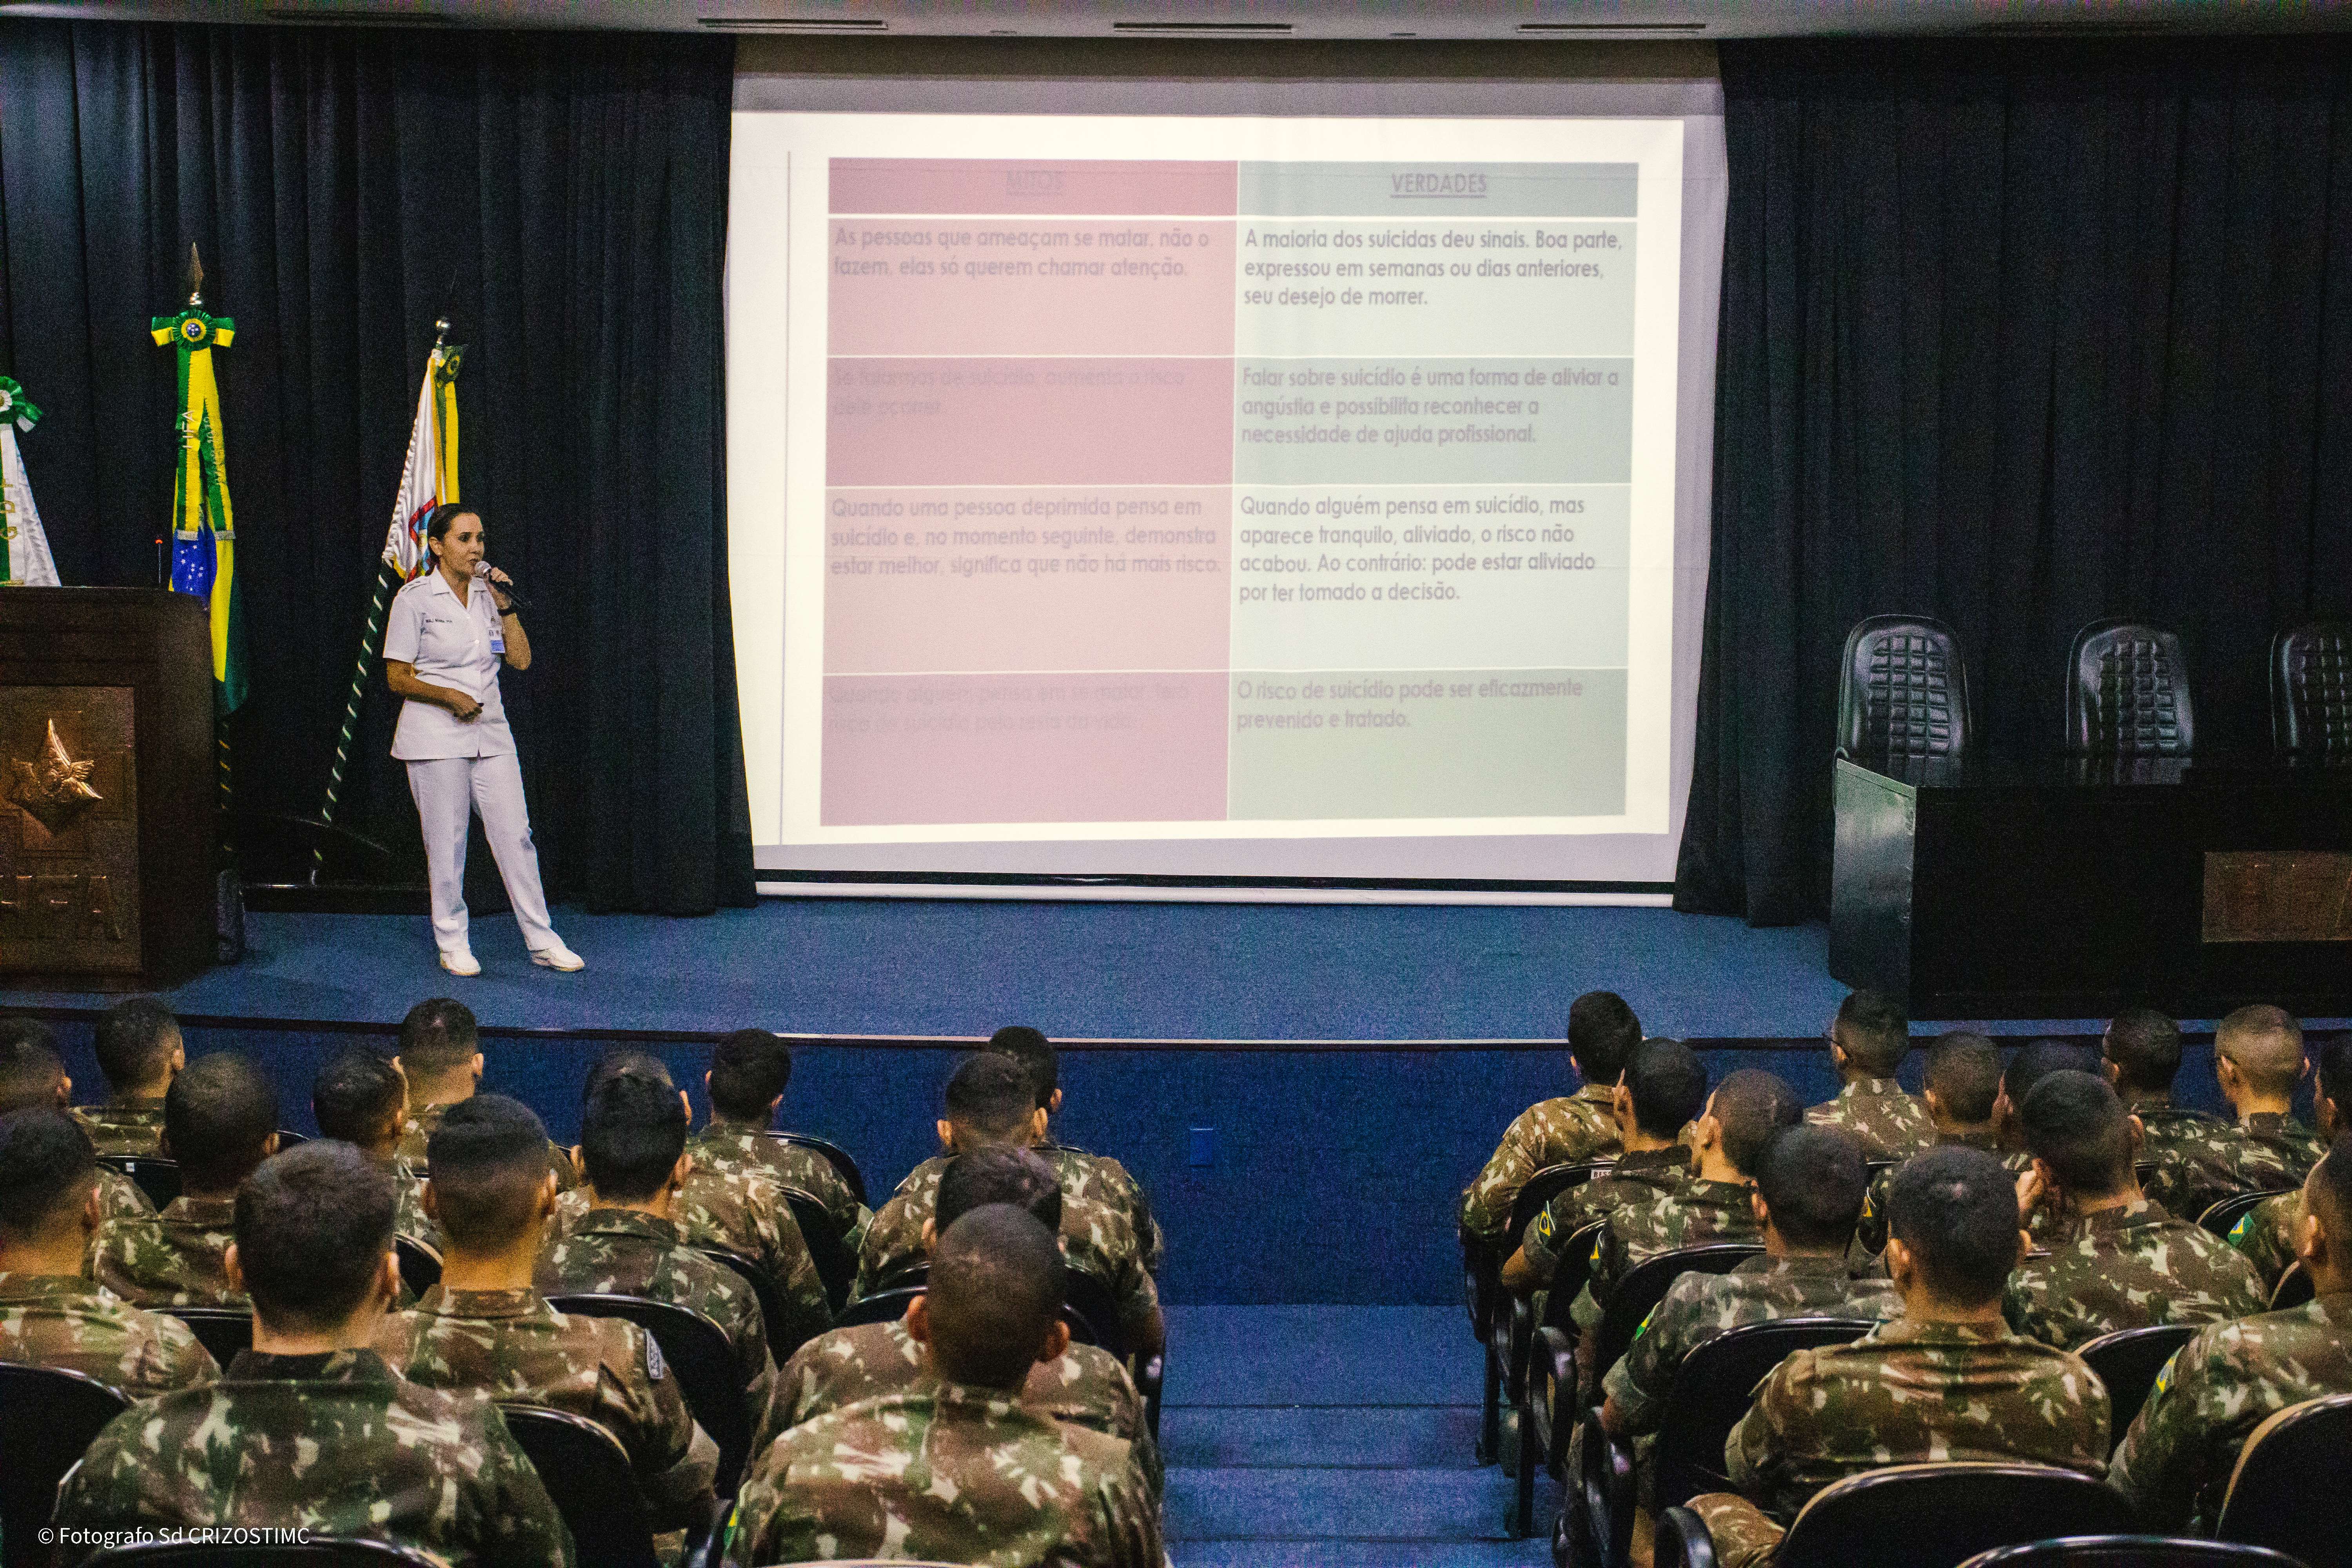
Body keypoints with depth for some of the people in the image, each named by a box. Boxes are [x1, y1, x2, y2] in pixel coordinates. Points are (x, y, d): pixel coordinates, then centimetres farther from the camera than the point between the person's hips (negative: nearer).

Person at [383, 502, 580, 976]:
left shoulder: (487, 594, 11)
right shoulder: (415, 598, -4)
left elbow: (521, 660, 6)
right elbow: (397, 677, -4)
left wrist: (505, 605, -3)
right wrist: (449, 696, -17)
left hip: (491, 733, 4)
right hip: (435, 737, -4)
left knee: (516, 835, 2)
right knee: (447, 843, 2)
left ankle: (542, 940, 8)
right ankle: (452, 942, 15)